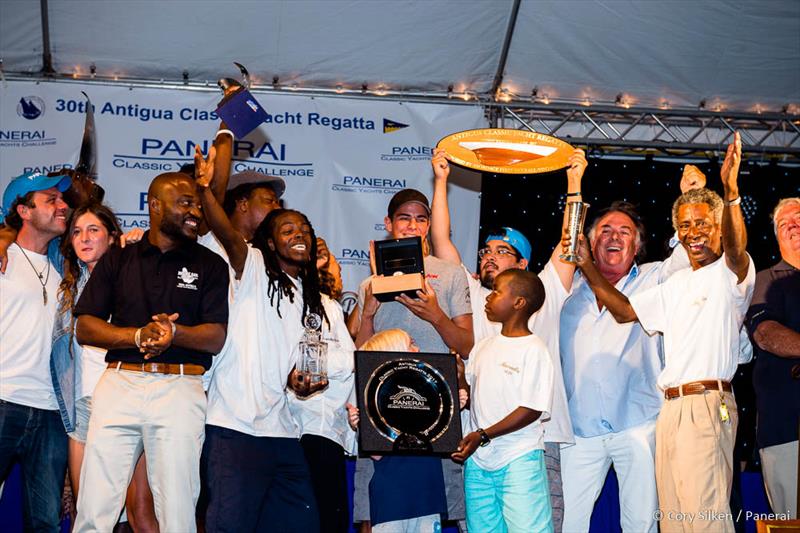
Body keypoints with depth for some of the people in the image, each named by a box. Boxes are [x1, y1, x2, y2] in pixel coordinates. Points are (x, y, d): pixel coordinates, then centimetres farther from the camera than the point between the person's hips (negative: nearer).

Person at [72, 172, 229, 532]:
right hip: (119, 383, 1)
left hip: (180, 389, -1)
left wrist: (174, 333, -17)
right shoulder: (117, 260, 14)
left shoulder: (210, 265, 11)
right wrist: (139, 336, -10)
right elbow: (85, 327, 7)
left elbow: (216, 338, 3)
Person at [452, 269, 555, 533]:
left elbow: (532, 409, -15)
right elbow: (468, 392, 19)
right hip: (477, 460, 7)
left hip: (519, 460, -7)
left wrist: (483, 435, -20)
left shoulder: (533, 350, -10)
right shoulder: (483, 347, 13)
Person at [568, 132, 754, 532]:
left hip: (707, 404, -8)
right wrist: (587, 267, 16)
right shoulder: (675, 285, 21)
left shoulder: (731, 273, -3)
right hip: (670, 406, 8)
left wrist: (731, 194, -42)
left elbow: (736, 249, -26)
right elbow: (625, 311, 26)